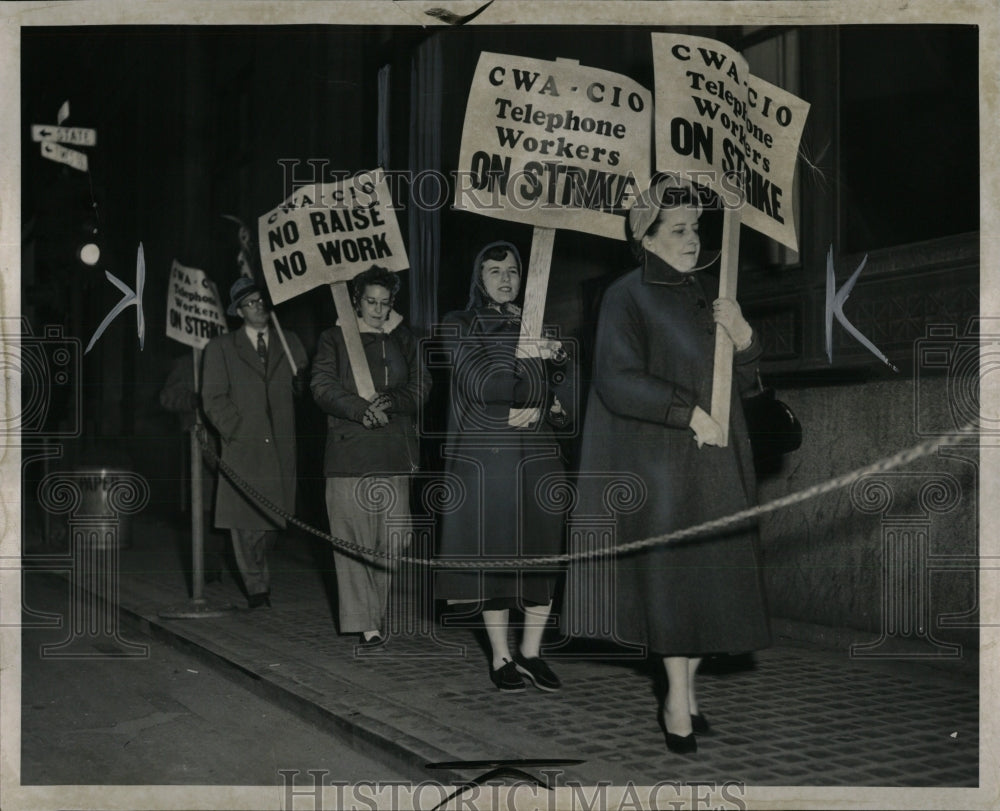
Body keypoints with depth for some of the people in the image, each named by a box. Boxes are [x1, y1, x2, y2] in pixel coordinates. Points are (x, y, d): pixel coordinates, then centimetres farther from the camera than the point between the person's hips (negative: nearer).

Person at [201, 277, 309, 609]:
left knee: (275, 518, 3)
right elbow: (213, 399, 2)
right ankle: (257, 587, 10)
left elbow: (305, 385, 14)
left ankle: (253, 566, 30)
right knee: (246, 521, -2)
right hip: (243, 447, -2)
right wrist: (237, 430, -6)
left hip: (281, 448, 2)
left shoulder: (289, 342, 16)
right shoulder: (221, 347, 7)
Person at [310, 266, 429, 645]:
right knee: (353, 538, -5)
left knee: (392, 538, -2)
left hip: (394, 452, 2)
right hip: (348, 451, -2)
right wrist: (362, 409, -16)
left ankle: (380, 614, 8)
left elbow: (420, 387, 10)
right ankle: (363, 621, -1)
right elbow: (323, 386, -2)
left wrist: (389, 402, -9)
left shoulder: (403, 339, 16)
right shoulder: (334, 339, 9)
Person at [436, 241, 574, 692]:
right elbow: (481, 382, -10)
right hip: (484, 457, -3)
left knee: (542, 553, -1)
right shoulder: (460, 327, 7)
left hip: (538, 457, 3)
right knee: (493, 554, -1)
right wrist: (536, 358, -13)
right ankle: (501, 657, 9)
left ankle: (531, 654, 9)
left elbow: (568, 392, 9)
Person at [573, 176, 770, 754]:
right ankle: (679, 701, 8)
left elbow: (743, 380, 11)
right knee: (675, 571, -3)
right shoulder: (628, 297, -7)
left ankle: (687, 686, 22)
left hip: (718, 461, 6)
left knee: (716, 572, 7)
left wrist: (742, 335, -9)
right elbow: (618, 381, -17)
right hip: (662, 461, -6)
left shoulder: (709, 293, 11)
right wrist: (691, 414, -18)